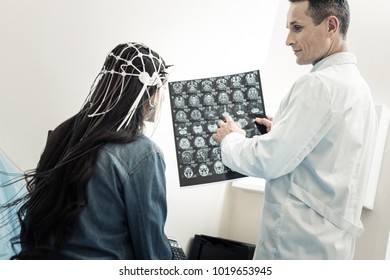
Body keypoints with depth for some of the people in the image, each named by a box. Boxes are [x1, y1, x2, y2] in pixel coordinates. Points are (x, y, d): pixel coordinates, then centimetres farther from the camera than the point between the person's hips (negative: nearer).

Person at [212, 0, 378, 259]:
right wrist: (284, 130, 18)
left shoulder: (319, 84, -18)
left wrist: (230, 139, -1)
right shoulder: (357, 85, 12)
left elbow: (268, 162, -19)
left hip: (298, 241, -9)